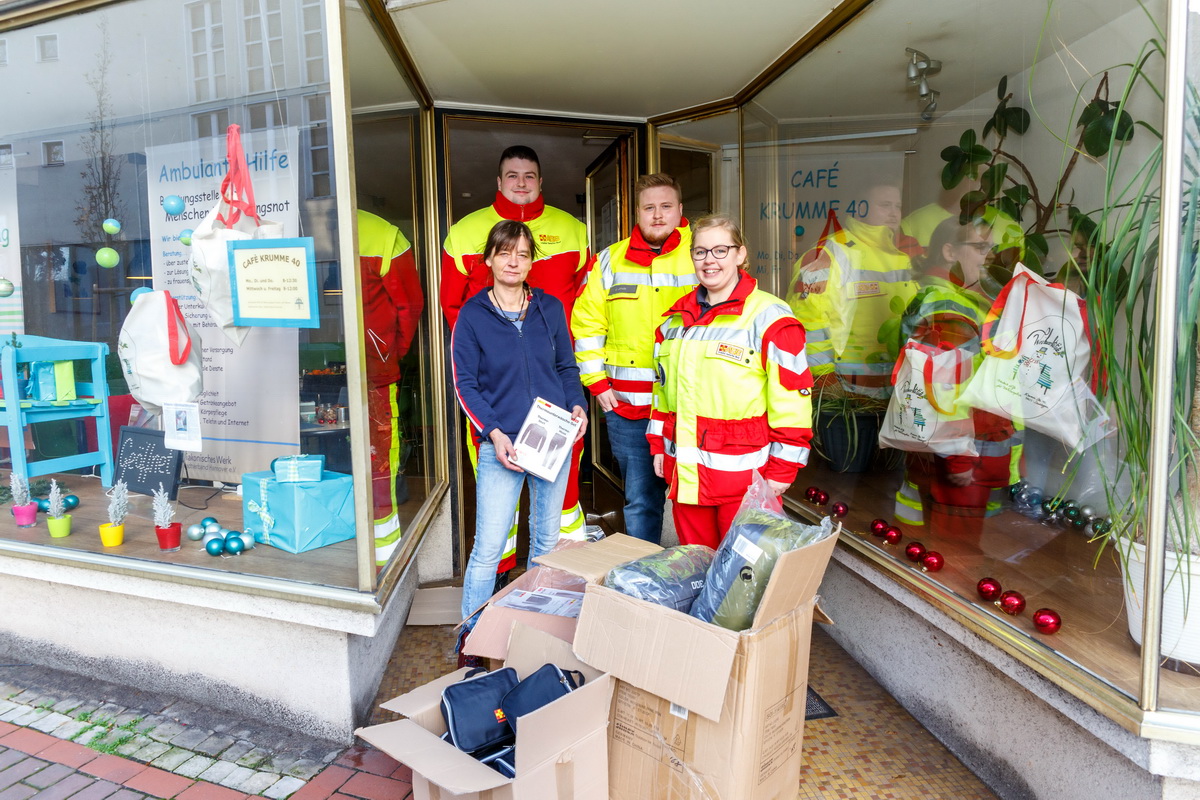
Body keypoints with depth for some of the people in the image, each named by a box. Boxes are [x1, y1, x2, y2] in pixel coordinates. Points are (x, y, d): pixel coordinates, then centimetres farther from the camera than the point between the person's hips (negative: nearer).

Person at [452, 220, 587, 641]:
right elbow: (465, 383, -2)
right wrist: (493, 432, -14)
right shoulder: (472, 315, -1)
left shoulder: (550, 308, 7)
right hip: (501, 444, -3)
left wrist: (577, 404, -4)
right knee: (488, 549, -3)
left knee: (547, 541, 15)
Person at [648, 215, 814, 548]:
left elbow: (792, 400, -11)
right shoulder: (676, 318, 12)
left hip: (743, 472, -6)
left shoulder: (770, 318, -9)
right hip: (685, 470, 6)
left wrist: (782, 468, -11)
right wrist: (658, 445, 17)